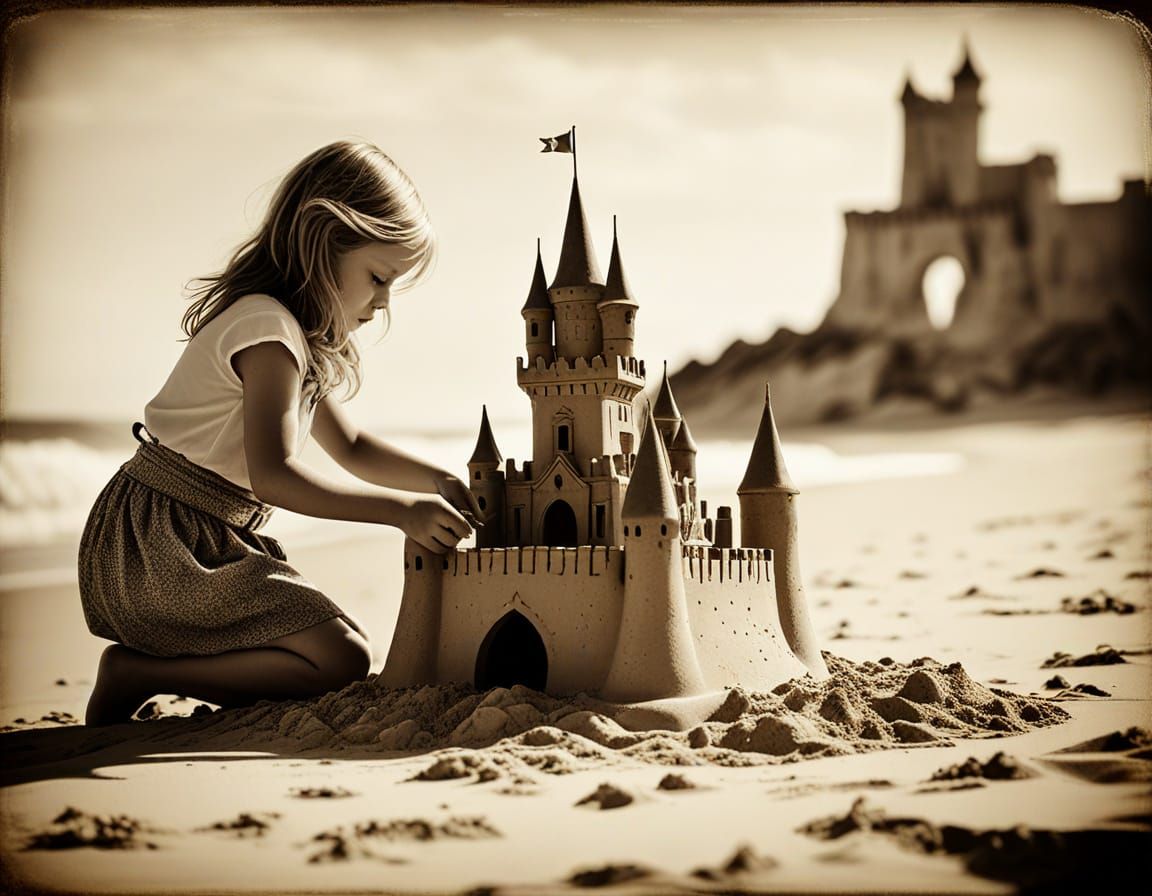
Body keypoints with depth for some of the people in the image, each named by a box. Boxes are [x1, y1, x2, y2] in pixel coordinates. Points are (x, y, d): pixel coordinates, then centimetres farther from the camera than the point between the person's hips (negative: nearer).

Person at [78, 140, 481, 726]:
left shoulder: (296, 338, 18)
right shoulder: (270, 331, -16)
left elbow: (352, 447, 25)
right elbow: (274, 475, -26)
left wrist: (441, 483, 9)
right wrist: (404, 510, -24)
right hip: (160, 549, -10)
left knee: (339, 641, 5)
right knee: (342, 660, -19)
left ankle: (138, 667, 2)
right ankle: (139, 674, -12)